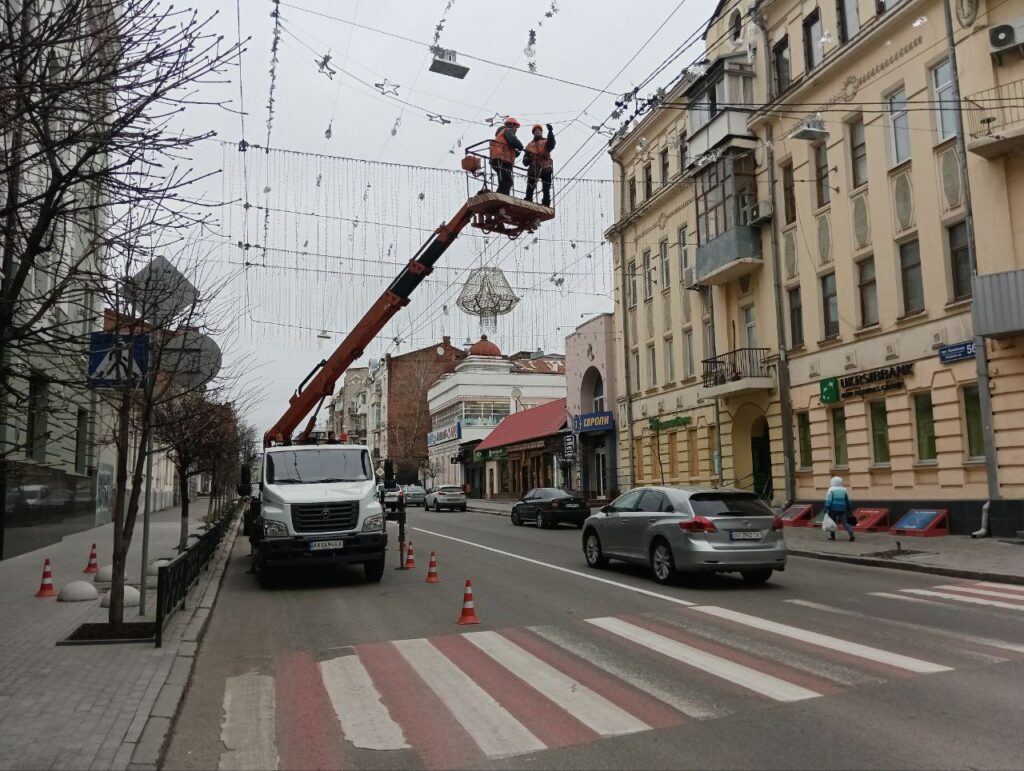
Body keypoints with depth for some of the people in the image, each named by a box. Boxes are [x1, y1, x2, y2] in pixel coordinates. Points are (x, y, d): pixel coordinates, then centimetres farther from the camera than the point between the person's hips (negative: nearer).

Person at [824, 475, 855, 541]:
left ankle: (832, 536, 9)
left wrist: (826, 509, -8)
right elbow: (848, 501, 15)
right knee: (845, 522, 7)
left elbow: (828, 501, -8)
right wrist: (850, 511, 21)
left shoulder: (831, 489, -2)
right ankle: (851, 535, -9)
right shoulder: (844, 490, 11)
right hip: (843, 509, 3)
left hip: (833, 509, -3)